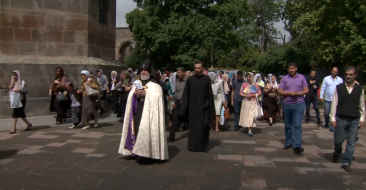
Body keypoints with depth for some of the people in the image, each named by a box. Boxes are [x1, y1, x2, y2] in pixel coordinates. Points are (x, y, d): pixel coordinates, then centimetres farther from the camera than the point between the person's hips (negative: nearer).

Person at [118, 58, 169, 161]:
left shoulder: (155, 85, 1)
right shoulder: (137, 83, 18)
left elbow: (157, 97, -10)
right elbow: (130, 97, 14)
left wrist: (146, 94, -16)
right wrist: (134, 93, -7)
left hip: (148, 112, -5)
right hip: (137, 111, 5)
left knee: (147, 131, -9)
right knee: (137, 130, -1)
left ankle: (148, 152, -1)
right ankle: (139, 153, 5)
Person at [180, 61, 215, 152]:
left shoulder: (207, 79, 0)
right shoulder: (190, 79, 2)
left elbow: (210, 94, 0)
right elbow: (186, 94, 1)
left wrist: (211, 109, -2)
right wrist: (184, 109, -4)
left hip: (204, 107, -1)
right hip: (192, 107, 1)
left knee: (204, 127, 2)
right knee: (193, 127, 6)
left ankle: (203, 145, 16)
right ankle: (193, 145, 19)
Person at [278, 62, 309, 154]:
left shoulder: (301, 77, 7)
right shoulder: (284, 78, 5)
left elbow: (306, 90, 5)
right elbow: (280, 92, 0)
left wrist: (298, 93, -14)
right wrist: (290, 93, -16)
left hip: (299, 104, -1)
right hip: (286, 104, 2)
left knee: (297, 125, -9)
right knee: (288, 125, 11)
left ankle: (298, 146, -11)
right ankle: (288, 143, 23)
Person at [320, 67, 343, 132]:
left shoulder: (340, 80, 5)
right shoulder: (326, 78, 4)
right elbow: (323, 88, 4)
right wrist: (321, 96, -2)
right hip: (327, 99, 0)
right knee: (326, 112, 5)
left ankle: (331, 126, 7)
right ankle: (326, 123, 28)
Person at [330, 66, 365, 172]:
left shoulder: (360, 89, 3)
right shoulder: (339, 88, -2)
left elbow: (362, 105, 9)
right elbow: (334, 103, -1)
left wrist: (362, 118, 7)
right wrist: (333, 118, -3)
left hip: (354, 121, 1)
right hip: (341, 119, -1)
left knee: (351, 143, 2)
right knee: (338, 140, 7)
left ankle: (346, 162, 13)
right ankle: (337, 153, 38)